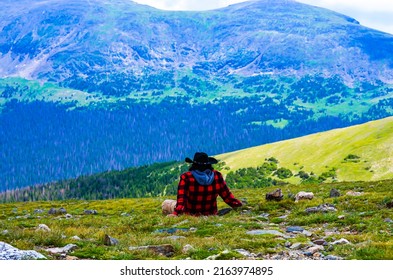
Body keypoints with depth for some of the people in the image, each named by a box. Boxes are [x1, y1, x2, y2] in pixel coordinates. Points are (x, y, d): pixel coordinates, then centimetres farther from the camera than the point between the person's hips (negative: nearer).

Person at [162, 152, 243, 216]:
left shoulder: (186, 177, -20)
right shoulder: (217, 176, -11)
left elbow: (181, 199, -26)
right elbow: (227, 195, -7)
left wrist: (175, 213, -28)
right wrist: (239, 204, 3)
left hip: (190, 215, -4)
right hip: (211, 214, 4)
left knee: (166, 204, 18)